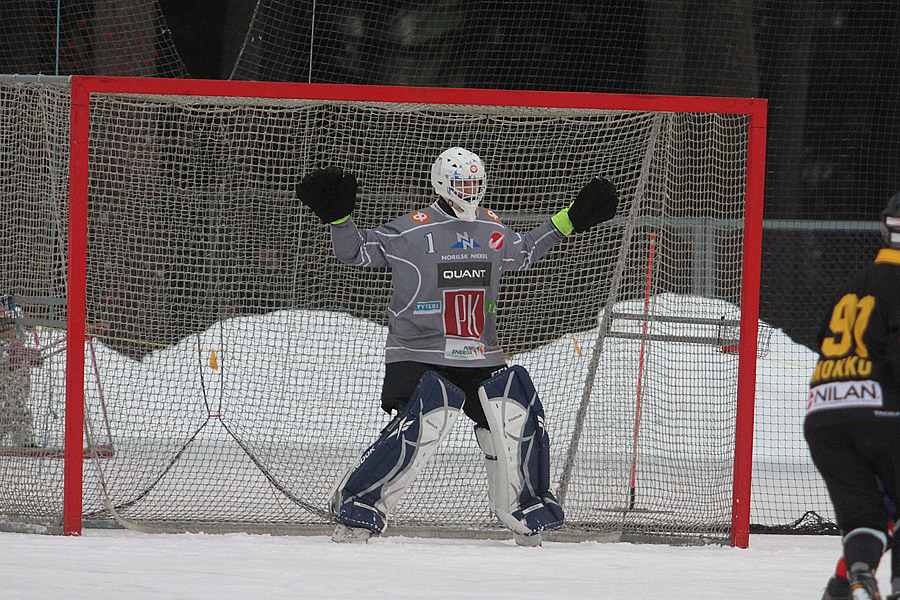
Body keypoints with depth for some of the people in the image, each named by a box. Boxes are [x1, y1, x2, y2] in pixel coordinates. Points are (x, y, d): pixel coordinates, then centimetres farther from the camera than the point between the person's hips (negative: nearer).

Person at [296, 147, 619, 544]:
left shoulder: (492, 230, 12)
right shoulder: (412, 231, -7)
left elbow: (524, 253, 32)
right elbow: (357, 251, -5)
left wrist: (570, 221, 30)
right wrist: (337, 217, -22)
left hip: (480, 357, 6)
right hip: (419, 357, -6)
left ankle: (525, 512, 23)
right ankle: (356, 510, -15)